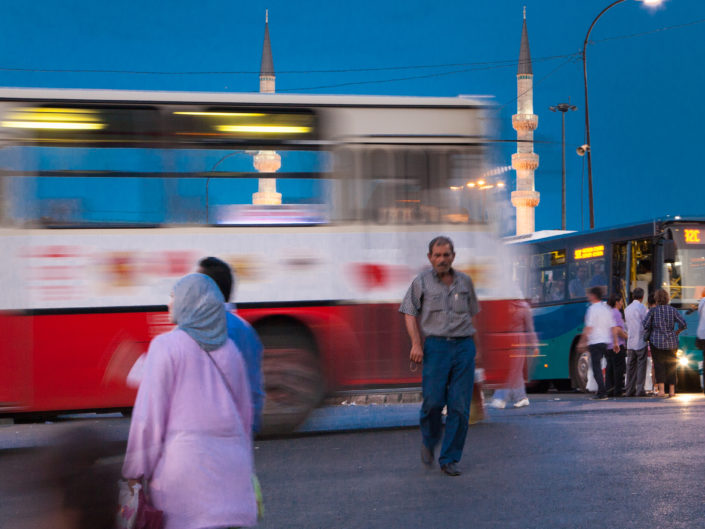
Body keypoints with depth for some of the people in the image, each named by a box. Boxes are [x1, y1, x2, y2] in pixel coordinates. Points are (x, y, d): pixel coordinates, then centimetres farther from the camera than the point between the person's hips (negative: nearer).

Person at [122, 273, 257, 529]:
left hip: (182, 457, -5)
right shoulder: (229, 350, 12)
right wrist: (242, 466, 25)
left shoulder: (167, 345, -4)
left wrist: (136, 471, -3)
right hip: (229, 459, 5)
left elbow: (150, 412, -8)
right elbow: (245, 414, 16)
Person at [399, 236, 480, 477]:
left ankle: (450, 459, 4)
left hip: (464, 346, 2)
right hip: (436, 346, -2)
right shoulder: (422, 282, 5)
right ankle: (429, 441, 18)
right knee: (433, 400, -12)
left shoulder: (465, 281, 13)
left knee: (460, 406, -3)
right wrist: (416, 344, -8)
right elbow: (409, 313, 4)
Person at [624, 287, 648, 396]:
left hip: (630, 342, 6)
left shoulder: (627, 309, 12)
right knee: (641, 365, -3)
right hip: (641, 341, -6)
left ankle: (630, 390, 6)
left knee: (631, 366, 7)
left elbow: (628, 325, 13)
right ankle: (640, 390, -7)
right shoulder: (642, 308, -8)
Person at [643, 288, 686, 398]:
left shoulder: (653, 311, -5)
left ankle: (661, 390, -10)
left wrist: (650, 333, 12)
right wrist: (677, 332, 12)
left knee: (659, 365, 0)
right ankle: (672, 390, 9)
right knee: (671, 366, 9)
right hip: (671, 342, 2)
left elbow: (645, 326, -8)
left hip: (657, 342, -2)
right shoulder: (672, 310, 1)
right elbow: (683, 324, -5)